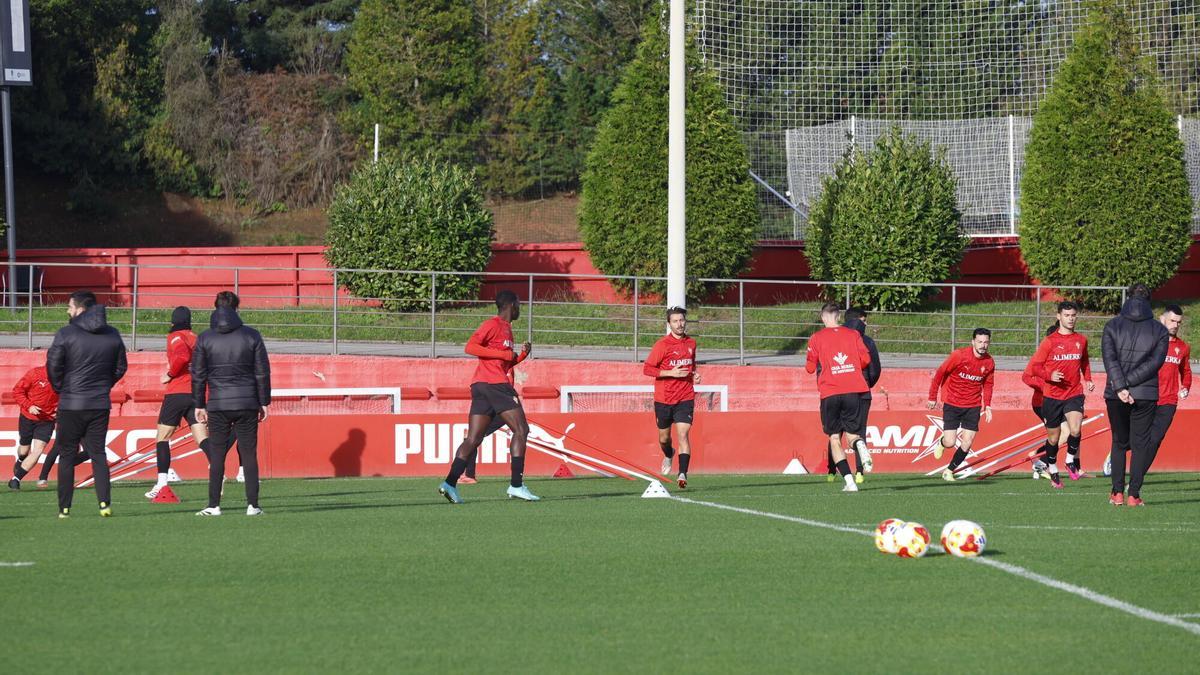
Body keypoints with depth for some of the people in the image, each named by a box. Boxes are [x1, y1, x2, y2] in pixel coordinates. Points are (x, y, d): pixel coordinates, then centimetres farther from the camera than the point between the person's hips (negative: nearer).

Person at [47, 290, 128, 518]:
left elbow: (53, 365, -9)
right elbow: (121, 368, 11)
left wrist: (60, 388, 7)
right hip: (101, 404, 4)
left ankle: (64, 508, 4)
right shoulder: (112, 335, 5)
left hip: (71, 404, -4)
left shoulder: (66, 334, -10)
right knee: (98, 453, 9)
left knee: (67, 455, 6)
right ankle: (105, 502, -7)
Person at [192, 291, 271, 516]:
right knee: (249, 455, 4)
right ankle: (252, 505, 1)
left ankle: (214, 505, 0)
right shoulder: (251, 336, 1)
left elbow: (198, 375, 3)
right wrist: (264, 403, 8)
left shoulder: (205, 338, 1)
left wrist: (199, 405, 9)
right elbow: (262, 373, 2)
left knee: (216, 456, 4)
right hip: (247, 404, 0)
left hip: (218, 405, 0)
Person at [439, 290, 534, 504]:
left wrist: (522, 355, 13)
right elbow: (470, 347, -16)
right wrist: (502, 354, -16)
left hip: (481, 385, 9)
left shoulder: (506, 328, 24)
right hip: (494, 384, -9)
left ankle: (450, 483, -10)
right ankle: (516, 485, -9)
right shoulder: (492, 325, -5)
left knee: (474, 438, 1)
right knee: (520, 430, -6)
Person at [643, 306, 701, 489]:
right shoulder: (662, 345, -9)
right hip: (663, 399, -1)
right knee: (664, 437, 13)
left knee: (683, 434, -15)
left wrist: (694, 375, 4)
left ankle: (683, 474, -21)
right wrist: (671, 373, -19)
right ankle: (668, 455, 47)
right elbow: (647, 369, -10)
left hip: (685, 398, 1)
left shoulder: (691, 343, 7)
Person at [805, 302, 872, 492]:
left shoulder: (816, 338, 4)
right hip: (853, 390, 2)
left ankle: (849, 481, -7)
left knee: (835, 439, 6)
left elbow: (810, 367, 6)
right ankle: (860, 445, -30)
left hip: (829, 393, -2)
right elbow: (866, 359, 6)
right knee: (851, 434, 10)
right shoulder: (853, 334, 9)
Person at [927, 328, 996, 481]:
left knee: (967, 443, -4)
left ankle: (949, 471, 16)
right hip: (952, 404, -3)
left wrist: (987, 406, 5)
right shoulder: (958, 356, -16)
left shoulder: (989, 362, -3)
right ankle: (942, 443, 30)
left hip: (973, 405, 3)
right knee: (950, 443, -8)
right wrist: (933, 397, -3)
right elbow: (940, 373, -7)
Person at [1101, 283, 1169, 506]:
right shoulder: (1159, 331, 2)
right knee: (1140, 443, 6)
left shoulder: (1112, 326, 2)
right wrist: (1125, 384, -9)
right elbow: (1154, 362, -7)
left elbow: (1110, 359, -10)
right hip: (1146, 396, -1)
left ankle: (1117, 492, 10)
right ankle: (1134, 495, -1)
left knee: (1119, 442, 15)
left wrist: (1120, 387, -16)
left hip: (1115, 396, 1)